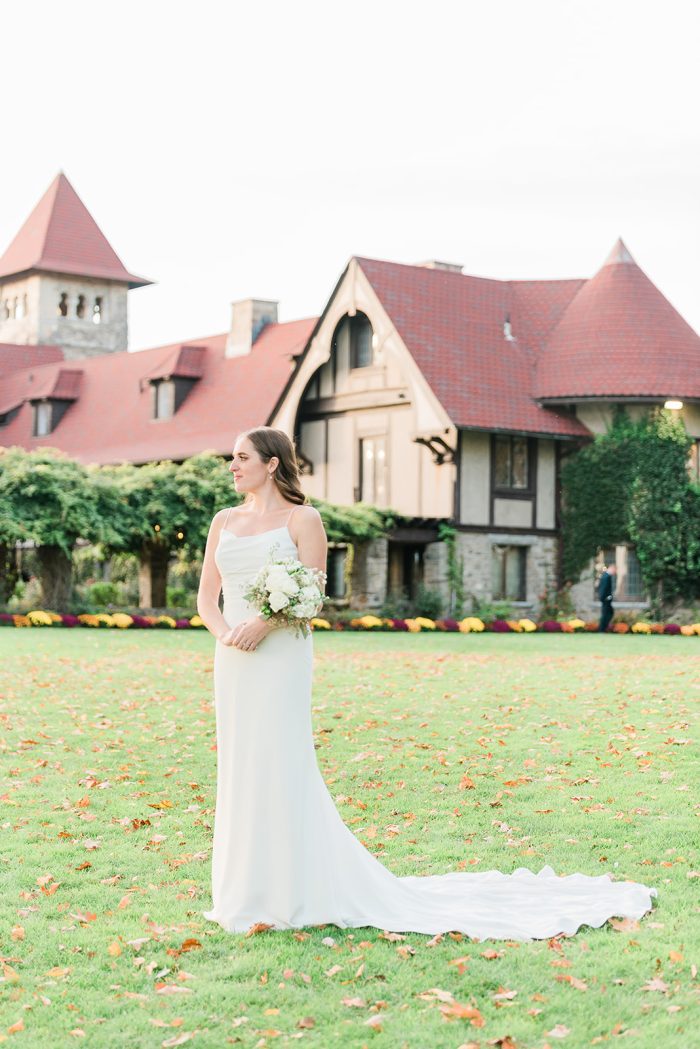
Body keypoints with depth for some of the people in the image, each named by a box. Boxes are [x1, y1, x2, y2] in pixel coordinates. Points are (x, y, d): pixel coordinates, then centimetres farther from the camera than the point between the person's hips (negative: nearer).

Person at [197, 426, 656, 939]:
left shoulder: (302, 519, -3)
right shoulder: (224, 521, 14)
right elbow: (206, 596, 11)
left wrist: (264, 623, -22)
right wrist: (225, 631, -8)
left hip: (281, 658, -6)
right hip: (233, 663, 6)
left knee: (280, 771, -5)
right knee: (239, 771, 9)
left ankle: (287, 895, 5)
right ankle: (247, 891, 19)